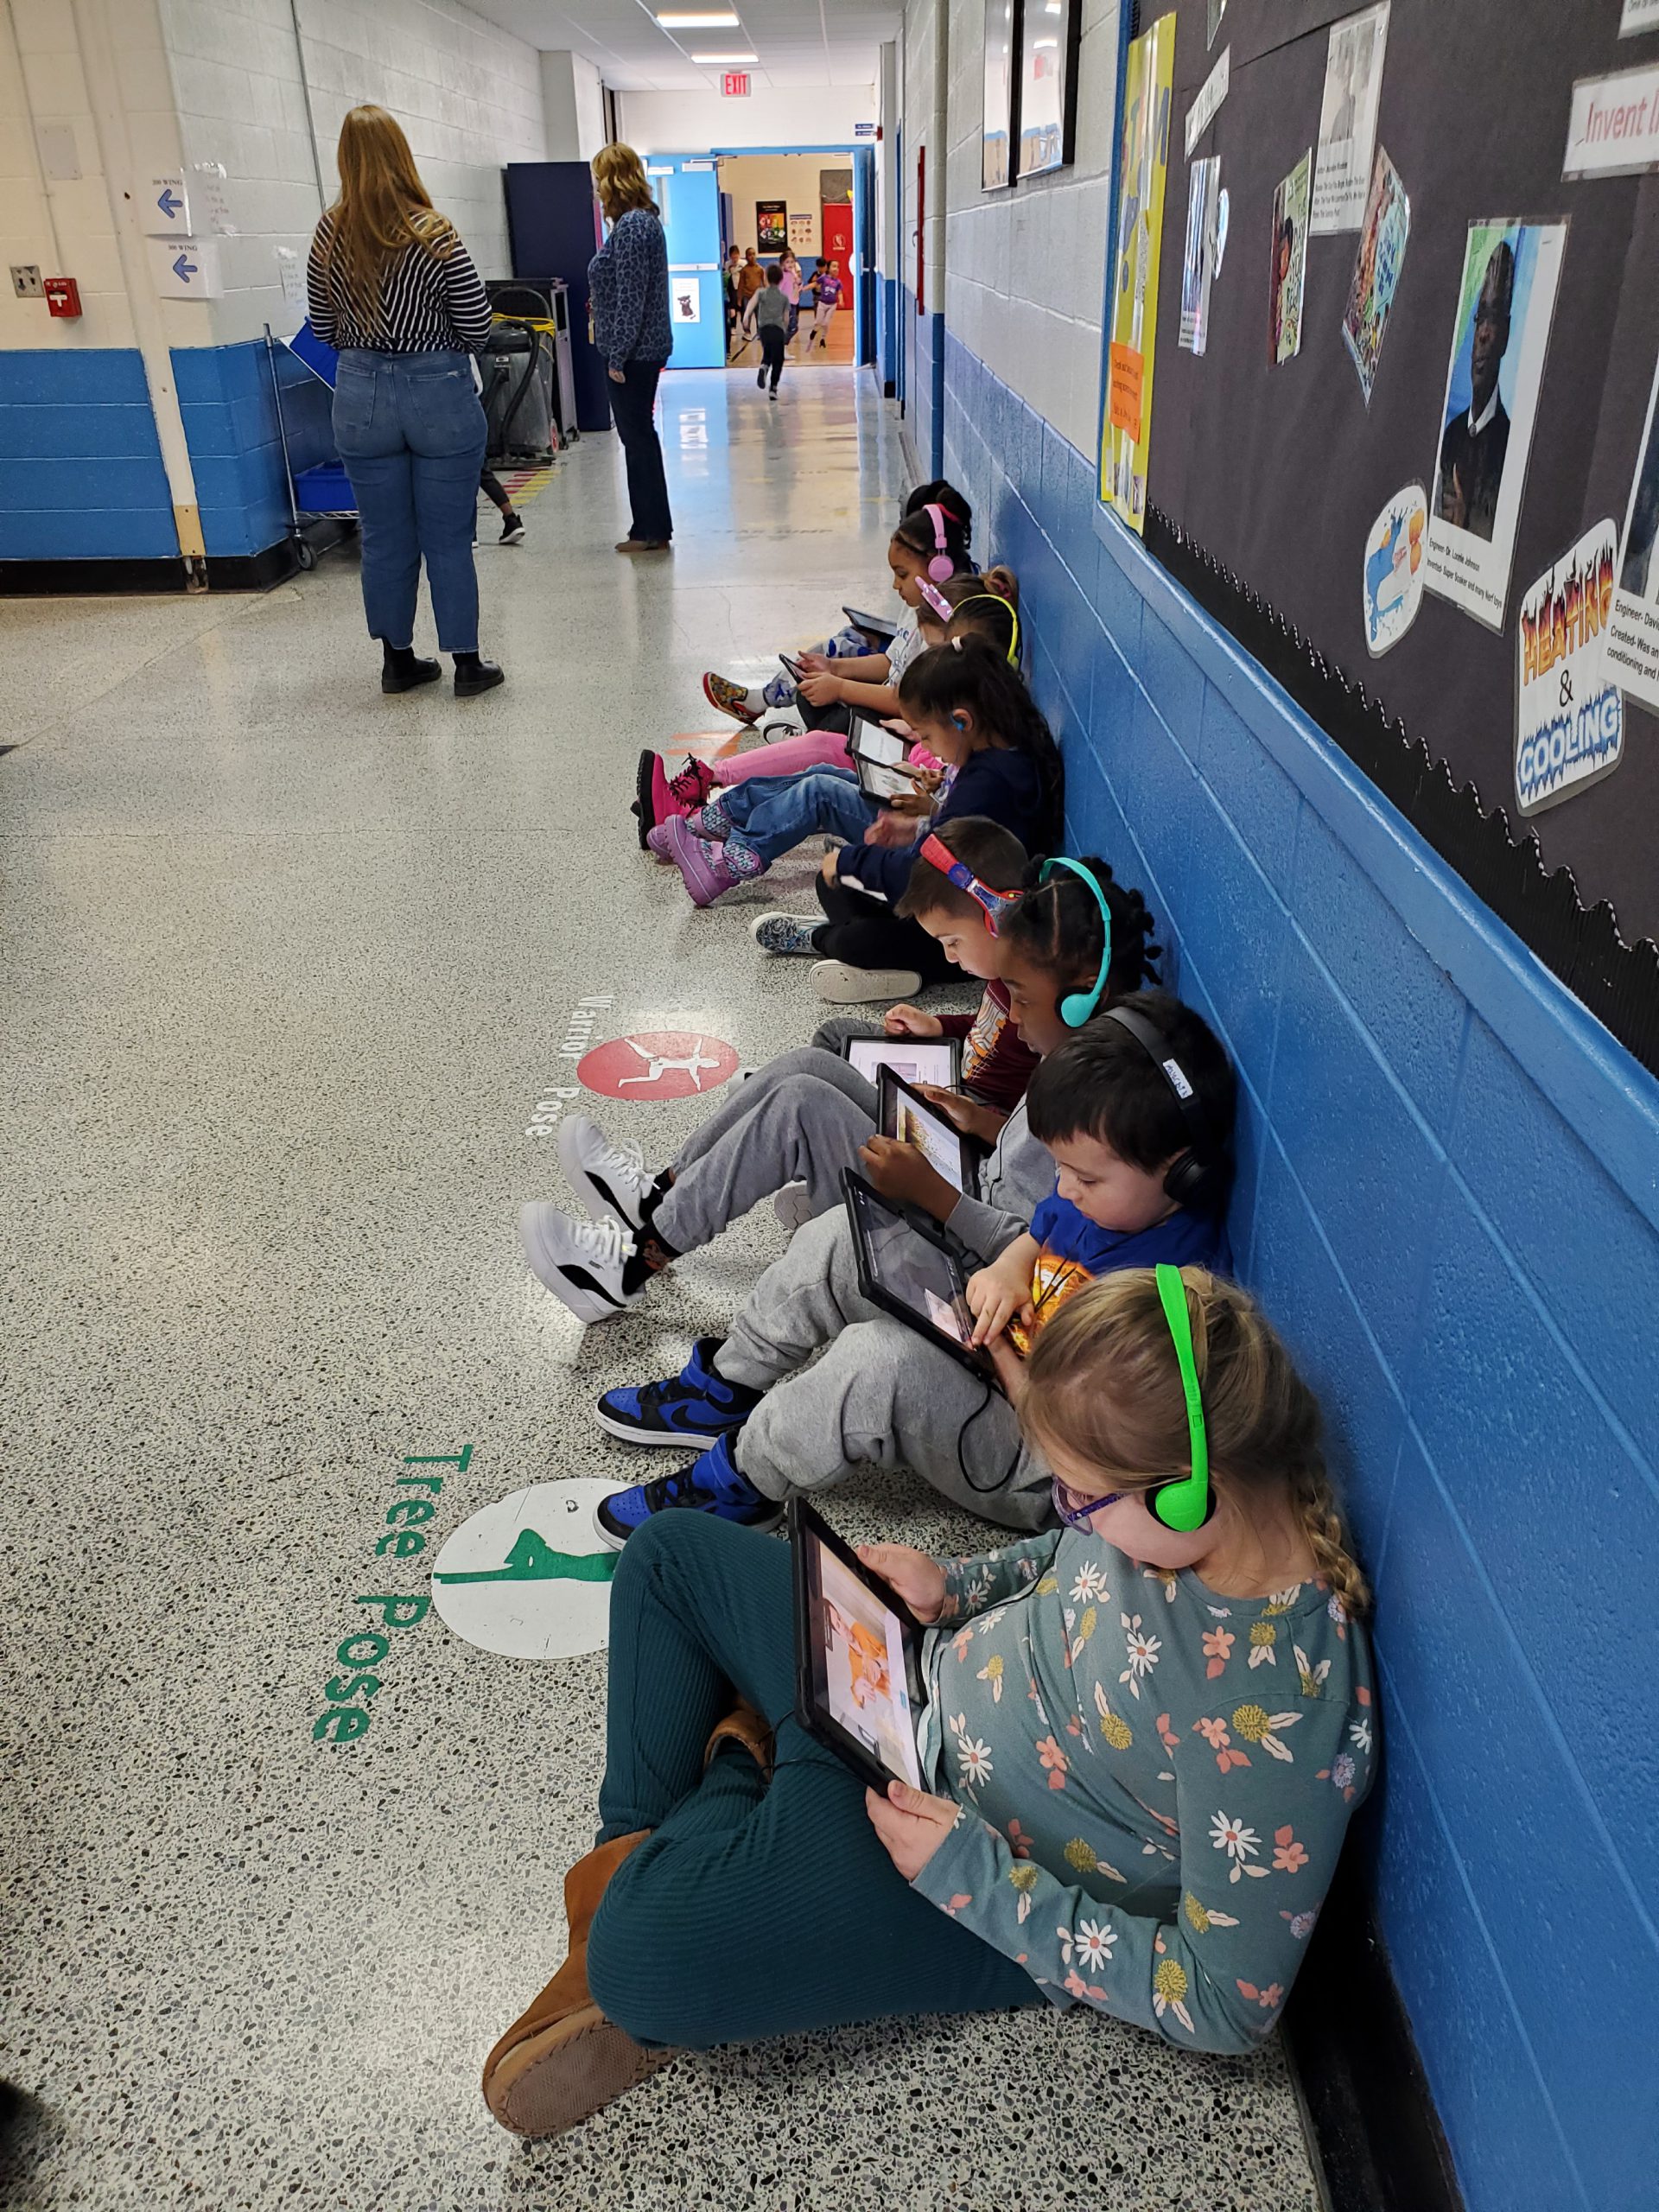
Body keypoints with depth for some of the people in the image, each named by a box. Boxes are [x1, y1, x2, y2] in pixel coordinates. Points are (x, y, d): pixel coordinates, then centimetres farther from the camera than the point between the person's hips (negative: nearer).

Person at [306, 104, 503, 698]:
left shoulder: (329, 236, -1)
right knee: (448, 539, 4)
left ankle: (398, 660, 20)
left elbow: (323, 326, 9)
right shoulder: (435, 234, -11)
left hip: (361, 395, 3)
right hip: (439, 393, -3)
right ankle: (466, 664, 10)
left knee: (384, 539, 11)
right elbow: (476, 325, -6)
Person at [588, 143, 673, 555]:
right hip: (645, 349, 10)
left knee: (637, 438, -3)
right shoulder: (643, 220, 14)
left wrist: (618, 355, -19)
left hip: (633, 353, -10)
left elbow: (630, 297, -21)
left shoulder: (631, 226, -17)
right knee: (640, 437, 14)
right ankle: (651, 527, 21)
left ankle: (651, 530, 4)